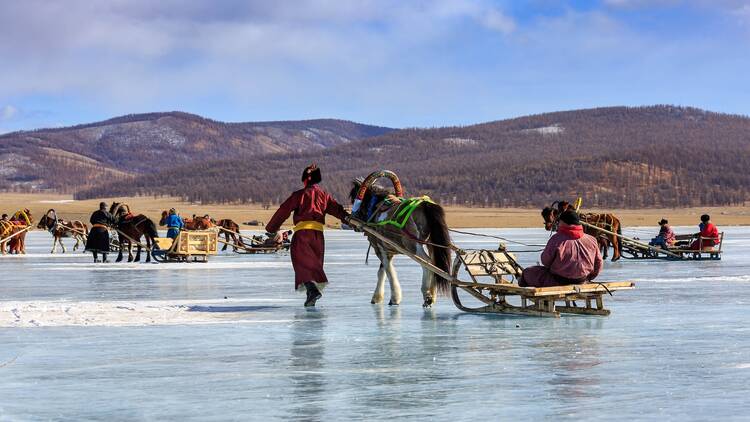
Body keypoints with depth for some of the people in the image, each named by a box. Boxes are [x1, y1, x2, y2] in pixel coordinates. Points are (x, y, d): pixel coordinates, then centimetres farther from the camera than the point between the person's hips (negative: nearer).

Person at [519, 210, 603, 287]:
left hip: (558, 282, -5)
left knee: (527, 272, 13)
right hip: (582, 283, 5)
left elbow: (545, 261, -11)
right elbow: (598, 264, 2)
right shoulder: (592, 241, -7)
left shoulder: (557, 239, -19)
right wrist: (588, 278, 18)